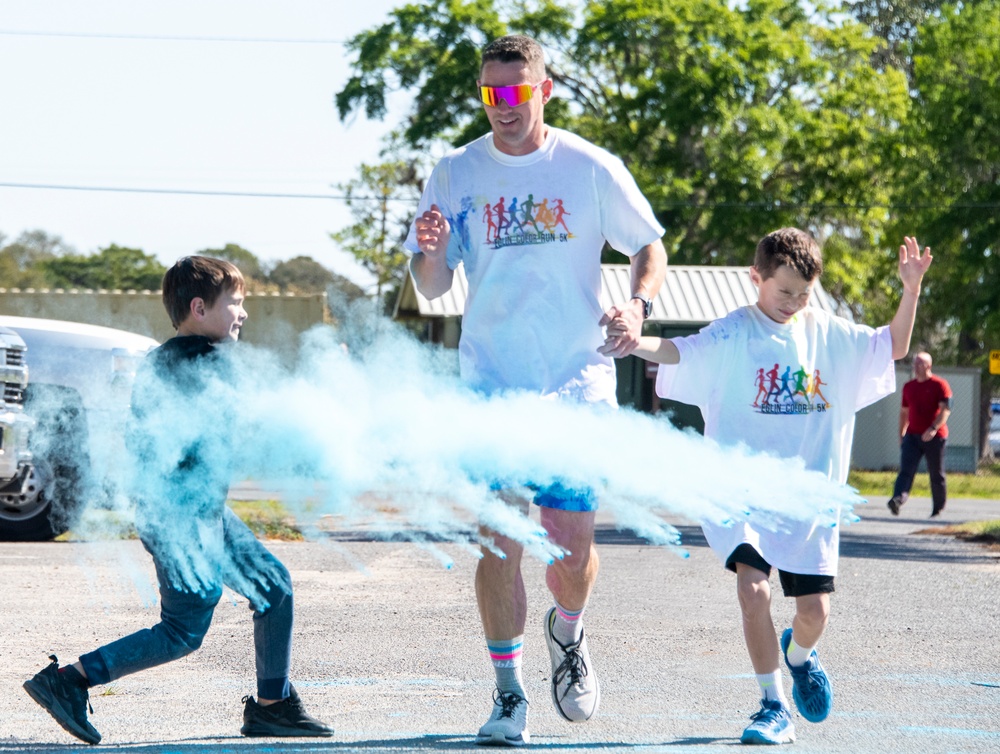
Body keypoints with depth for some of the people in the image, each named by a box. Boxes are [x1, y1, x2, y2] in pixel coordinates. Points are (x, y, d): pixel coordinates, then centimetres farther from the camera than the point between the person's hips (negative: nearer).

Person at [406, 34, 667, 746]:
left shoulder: (592, 169, 0)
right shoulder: (456, 174, 3)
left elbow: (650, 246, 9)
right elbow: (432, 287, 6)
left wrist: (638, 305, -12)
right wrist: (430, 252, -17)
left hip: (578, 382, -1)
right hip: (491, 385, 1)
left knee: (572, 543, -3)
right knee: (500, 540, -6)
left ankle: (567, 633, 31)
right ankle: (509, 695, 7)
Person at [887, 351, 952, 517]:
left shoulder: (940, 385, -4)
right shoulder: (908, 387, 13)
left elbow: (945, 410, -14)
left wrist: (934, 428, -27)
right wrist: (901, 435, 19)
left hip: (935, 437, -4)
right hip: (912, 435, 4)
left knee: (936, 475, 7)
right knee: (906, 470, -15)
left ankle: (938, 508, 19)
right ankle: (898, 499, -33)